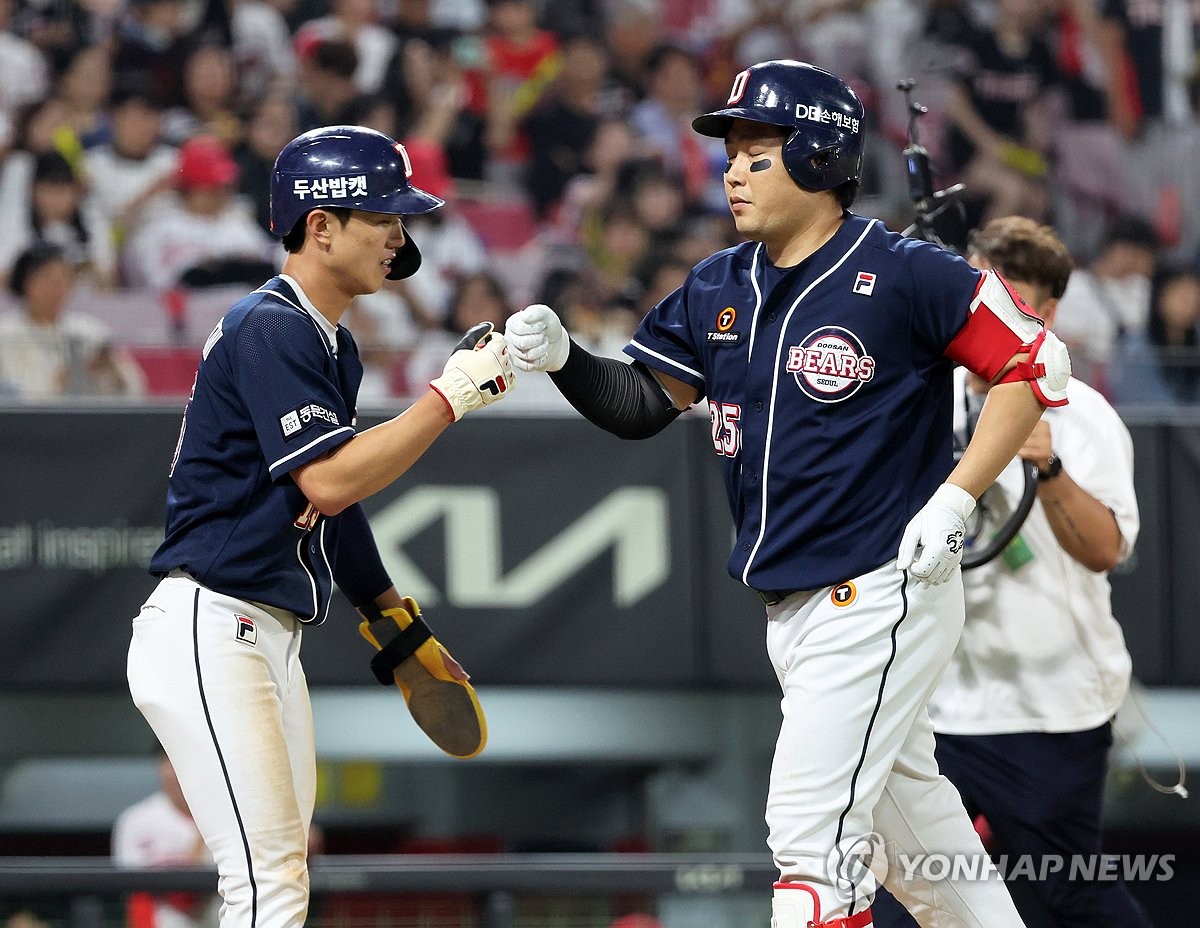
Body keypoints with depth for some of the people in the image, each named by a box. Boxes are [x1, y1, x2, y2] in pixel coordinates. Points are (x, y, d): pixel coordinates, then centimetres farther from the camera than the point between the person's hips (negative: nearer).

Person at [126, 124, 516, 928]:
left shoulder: (333, 345, 17)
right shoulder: (270, 328, -14)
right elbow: (328, 482, -23)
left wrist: (390, 616, 27)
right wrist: (451, 396, -19)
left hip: (275, 638, 11)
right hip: (210, 628, -11)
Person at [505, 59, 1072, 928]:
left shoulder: (901, 274, -13)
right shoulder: (719, 288, 8)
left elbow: (1035, 365, -10)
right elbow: (640, 402, 10)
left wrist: (952, 501, -16)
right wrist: (562, 358, -10)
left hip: (883, 595, -8)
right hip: (795, 609, 8)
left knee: (812, 832, -12)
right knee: (910, 813, 18)